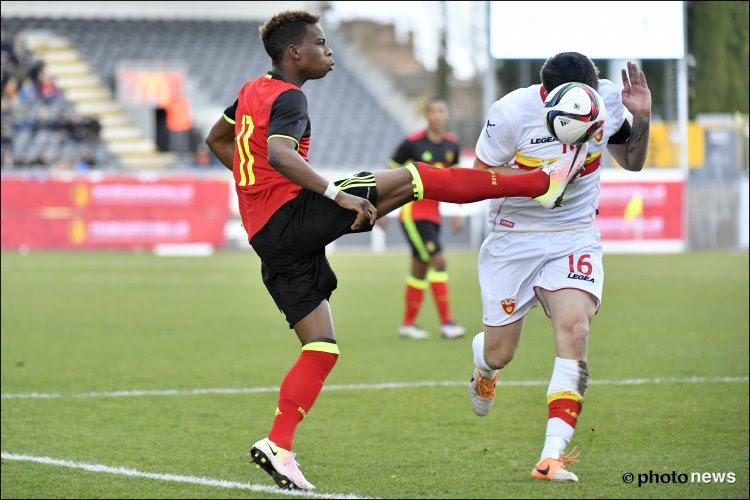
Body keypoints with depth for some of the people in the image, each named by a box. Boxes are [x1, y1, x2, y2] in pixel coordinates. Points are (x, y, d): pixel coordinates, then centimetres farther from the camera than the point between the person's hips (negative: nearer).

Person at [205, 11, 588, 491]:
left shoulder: (252, 90, 18)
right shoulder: (288, 98, -10)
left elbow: (217, 140, 33)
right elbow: (278, 153, -29)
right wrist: (337, 194, -32)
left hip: (269, 240, 10)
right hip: (292, 215, -10)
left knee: (322, 347, 11)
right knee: (412, 178, -11)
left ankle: (278, 447, 0)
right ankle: (543, 181, -12)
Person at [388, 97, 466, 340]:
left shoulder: (452, 144, 6)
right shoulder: (412, 143, -11)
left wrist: (459, 212, 14)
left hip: (433, 214, 7)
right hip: (412, 212, -7)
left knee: (420, 269, 11)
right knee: (438, 260, -16)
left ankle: (408, 324, 21)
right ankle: (446, 322, -16)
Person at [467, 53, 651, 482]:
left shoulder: (608, 99, -8)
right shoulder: (512, 113, -20)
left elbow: (632, 161, 7)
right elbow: (481, 176, -10)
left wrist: (642, 118, -13)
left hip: (575, 237, 1)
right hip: (514, 240, -1)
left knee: (574, 327, -24)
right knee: (499, 354, 5)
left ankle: (552, 457, -25)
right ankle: (484, 367, 49)